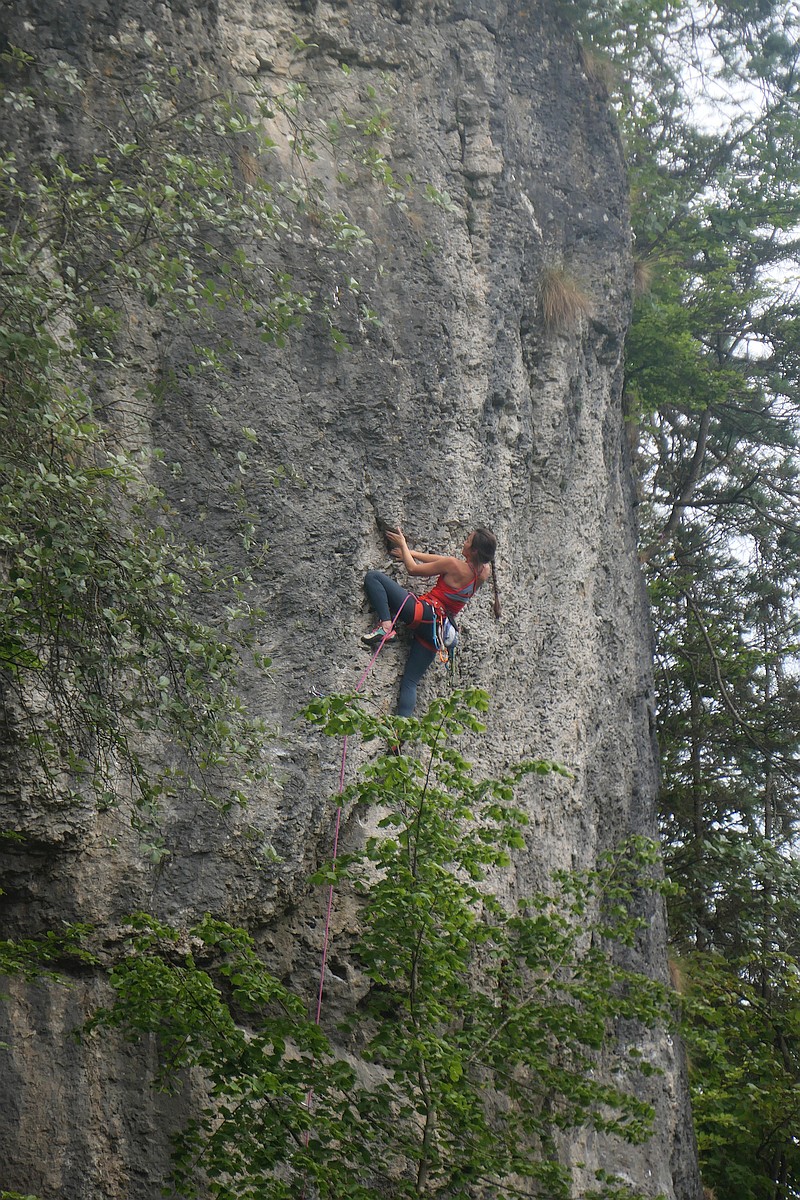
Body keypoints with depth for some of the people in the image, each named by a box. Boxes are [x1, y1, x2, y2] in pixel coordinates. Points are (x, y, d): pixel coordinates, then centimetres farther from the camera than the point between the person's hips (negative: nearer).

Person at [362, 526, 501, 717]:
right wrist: (412, 553, 26)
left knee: (372, 577, -5)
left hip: (423, 611, -7)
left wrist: (403, 545, 14)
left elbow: (413, 569, -2)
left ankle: (386, 626, -20)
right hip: (438, 629, 7)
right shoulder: (484, 572, 6)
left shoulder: (454, 566, -13)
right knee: (410, 682, 10)